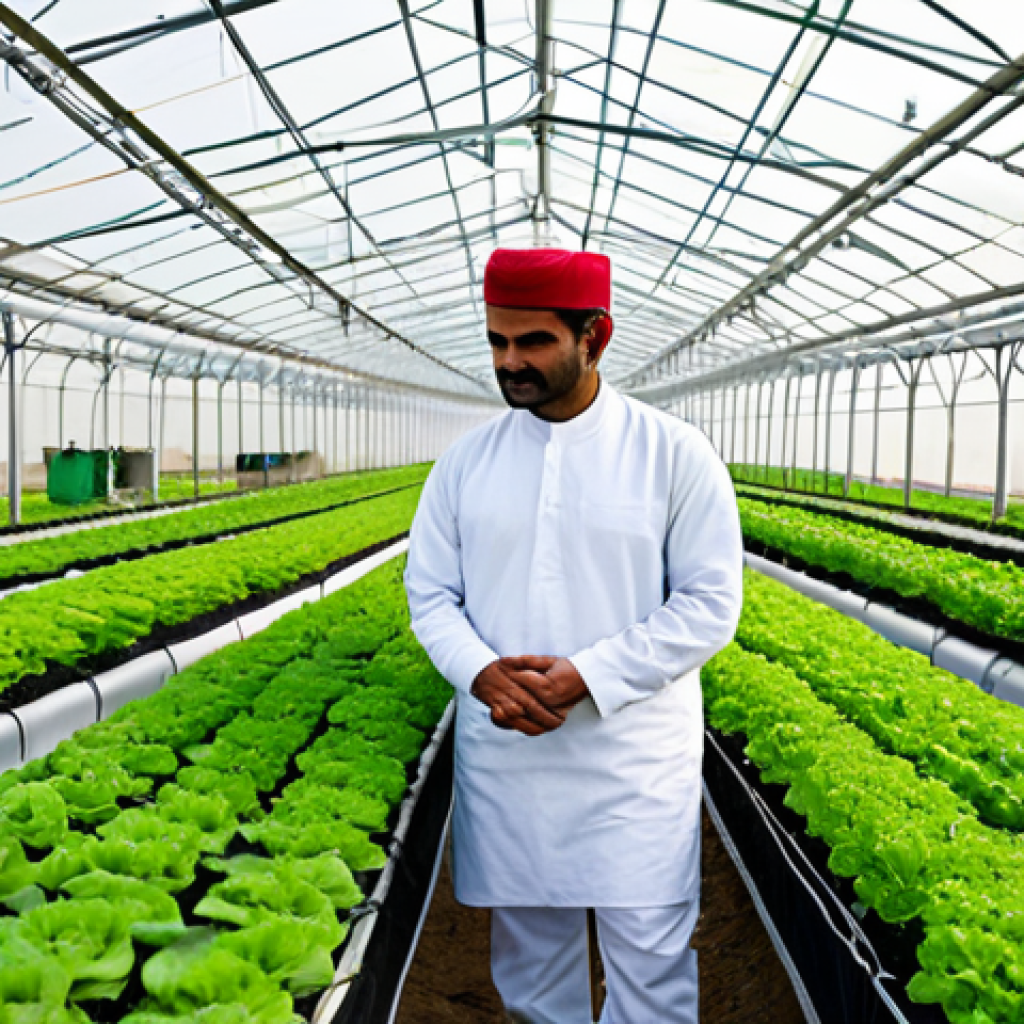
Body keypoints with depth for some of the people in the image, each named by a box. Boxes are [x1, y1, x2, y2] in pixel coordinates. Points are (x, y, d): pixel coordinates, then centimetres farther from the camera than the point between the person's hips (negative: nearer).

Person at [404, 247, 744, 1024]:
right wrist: (482, 673, -15)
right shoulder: (465, 461, 4)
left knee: (651, 961, 3)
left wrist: (586, 677, -18)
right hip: (503, 754, 3)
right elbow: (430, 593, 6)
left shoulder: (675, 454, -5)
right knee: (528, 956, 16)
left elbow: (710, 604, -7)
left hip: (636, 762, -3)